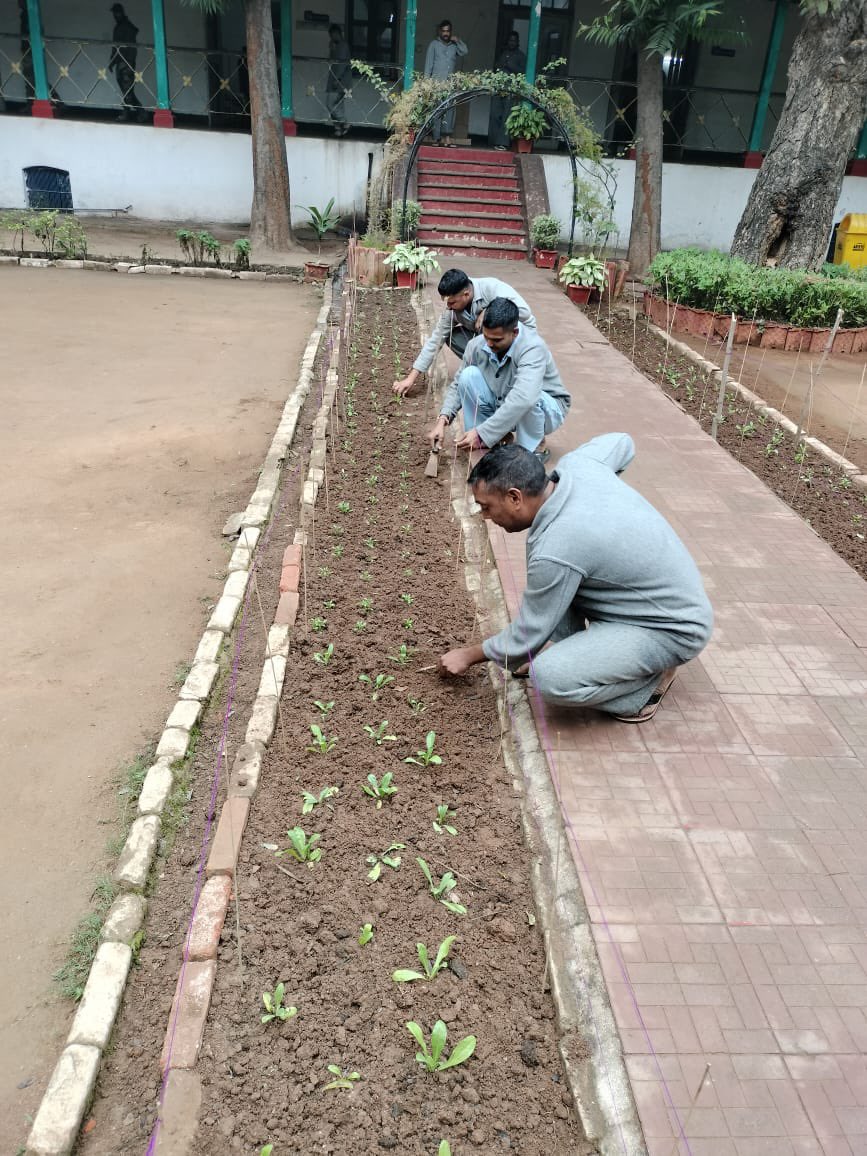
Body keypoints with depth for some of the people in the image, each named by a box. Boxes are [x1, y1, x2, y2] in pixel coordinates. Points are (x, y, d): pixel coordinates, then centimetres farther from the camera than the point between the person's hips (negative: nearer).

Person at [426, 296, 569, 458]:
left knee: (527, 396, -38)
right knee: (469, 375, -19)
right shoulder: (477, 345, -17)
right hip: (501, 408, 4)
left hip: (545, 409, -4)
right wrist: (443, 419, -22)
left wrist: (482, 433, -50)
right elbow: (458, 385, -5)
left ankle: (535, 448, -11)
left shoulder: (533, 348, -33)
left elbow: (523, 400, -47)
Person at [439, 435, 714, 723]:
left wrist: (470, 655, 2)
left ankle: (648, 682, -2)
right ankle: (576, 649, 12)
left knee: (550, 676, -26)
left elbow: (527, 636, -15)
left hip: (673, 629, -9)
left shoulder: (555, 552, -31)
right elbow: (622, 442, 15)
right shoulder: (577, 463, -10)